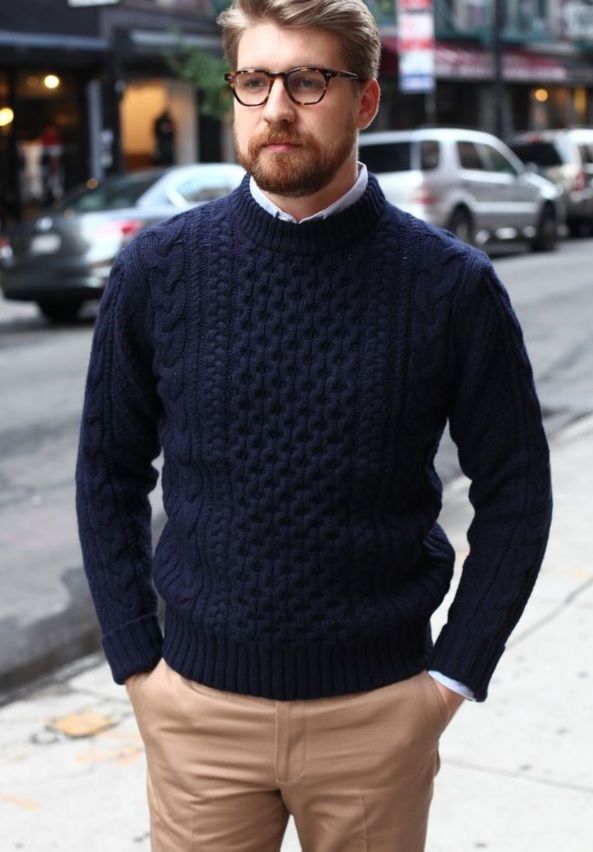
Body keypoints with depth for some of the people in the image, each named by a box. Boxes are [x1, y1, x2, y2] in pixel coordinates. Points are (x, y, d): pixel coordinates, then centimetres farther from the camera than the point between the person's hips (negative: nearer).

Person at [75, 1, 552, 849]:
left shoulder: (451, 285, -7)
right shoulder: (158, 270, -3)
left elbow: (515, 493, 0)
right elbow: (110, 474, 5)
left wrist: (454, 674, -3)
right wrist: (136, 660, 1)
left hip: (380, 710, 0)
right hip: (199, 704, 1)